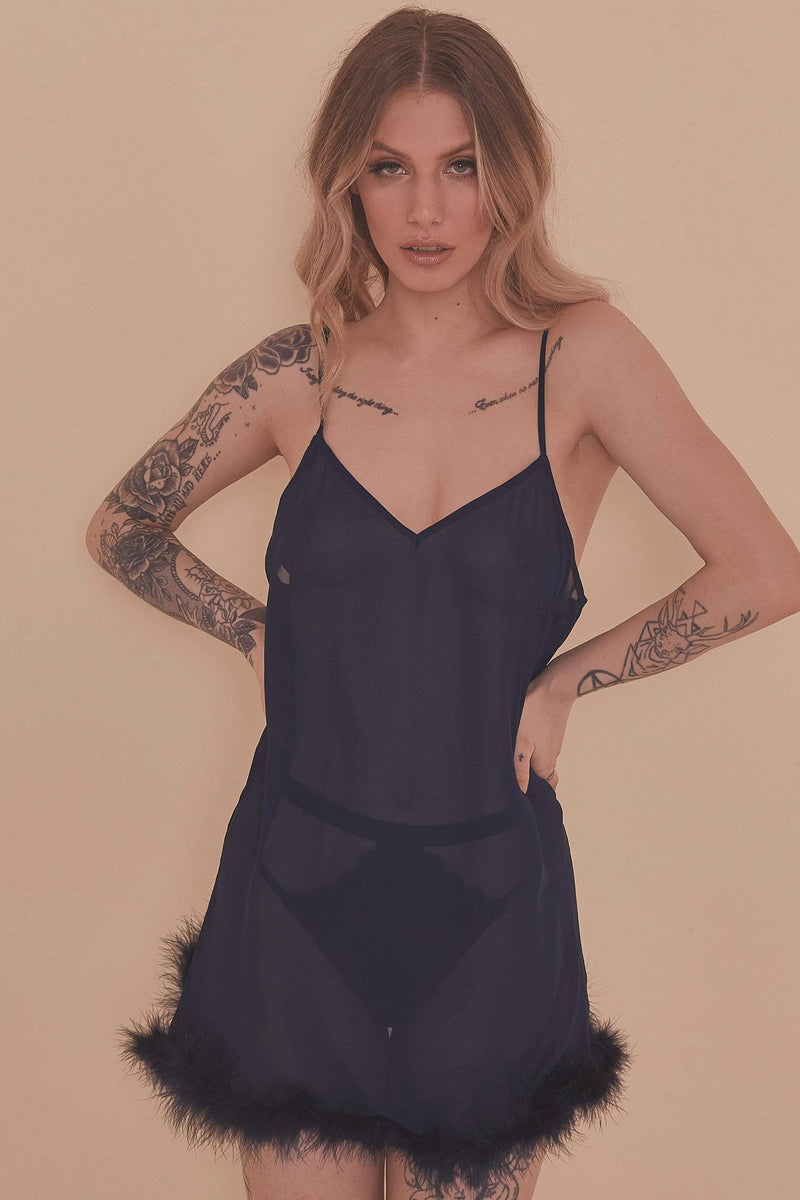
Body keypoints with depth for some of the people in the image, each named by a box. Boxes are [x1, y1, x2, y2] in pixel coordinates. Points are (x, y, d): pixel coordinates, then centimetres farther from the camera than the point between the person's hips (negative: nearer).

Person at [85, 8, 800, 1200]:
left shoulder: (583, 355, -7)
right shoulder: (298, 374, -2)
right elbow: (122, 529, 12)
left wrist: (563, 679, -8)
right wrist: (259, 632, 0)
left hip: (491, 893, -1)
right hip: (298, 888, 1)